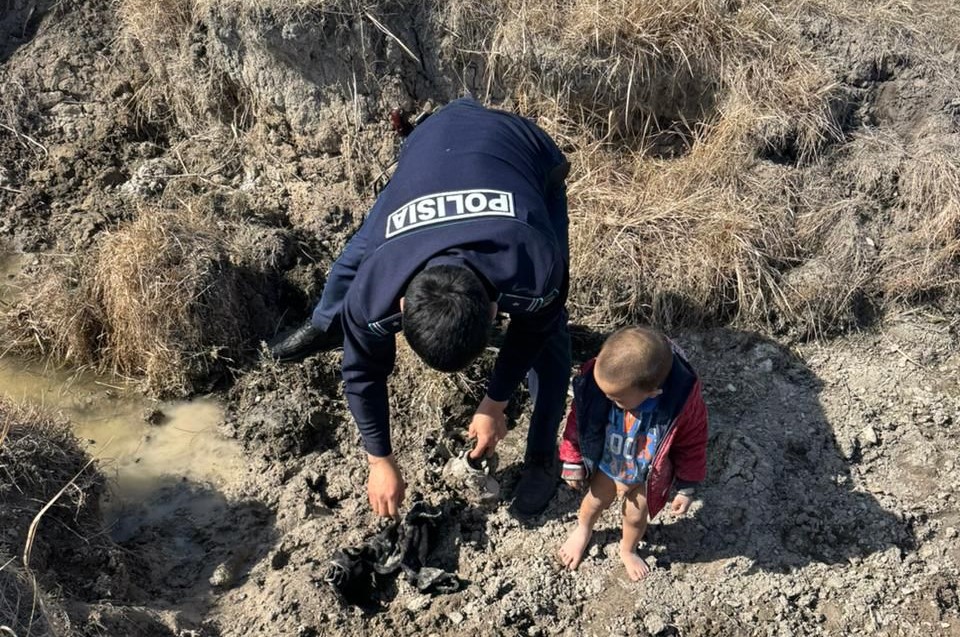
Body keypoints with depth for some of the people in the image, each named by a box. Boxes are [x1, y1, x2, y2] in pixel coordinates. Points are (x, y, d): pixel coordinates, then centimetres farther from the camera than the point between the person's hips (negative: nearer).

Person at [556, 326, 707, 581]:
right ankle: (582, 531, 65)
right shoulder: (597, 377, -38)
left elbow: (691, 444, -18)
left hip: (647, 475, -1)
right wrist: (573, 461, -3)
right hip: (607, 464, 1)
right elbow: (578, 420, -16)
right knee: (597, 500, 30)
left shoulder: (684, 401, -40)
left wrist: (686, 488, -6)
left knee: (636, 515, 27)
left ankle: (627, 550, 62)